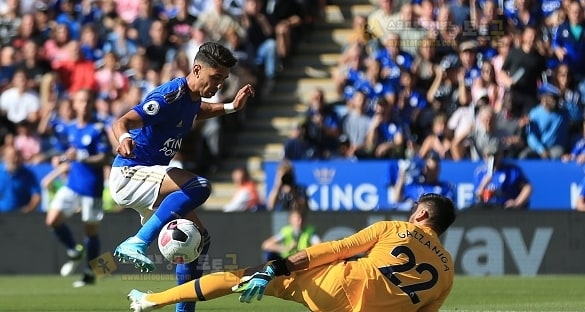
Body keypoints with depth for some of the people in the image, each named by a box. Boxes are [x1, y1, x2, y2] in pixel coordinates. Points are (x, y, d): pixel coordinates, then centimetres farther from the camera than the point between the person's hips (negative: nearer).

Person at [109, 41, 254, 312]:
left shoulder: (191, 96, 7)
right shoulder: (170, 97, -22)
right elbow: (122, 122, -32)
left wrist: (230, 107, 23)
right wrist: (124, 138, -56)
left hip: (147, 179, 10)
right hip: (129, 175, -10)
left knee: (199, 239, 7)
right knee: (199, 186, -32)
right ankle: (136, 244, -34)